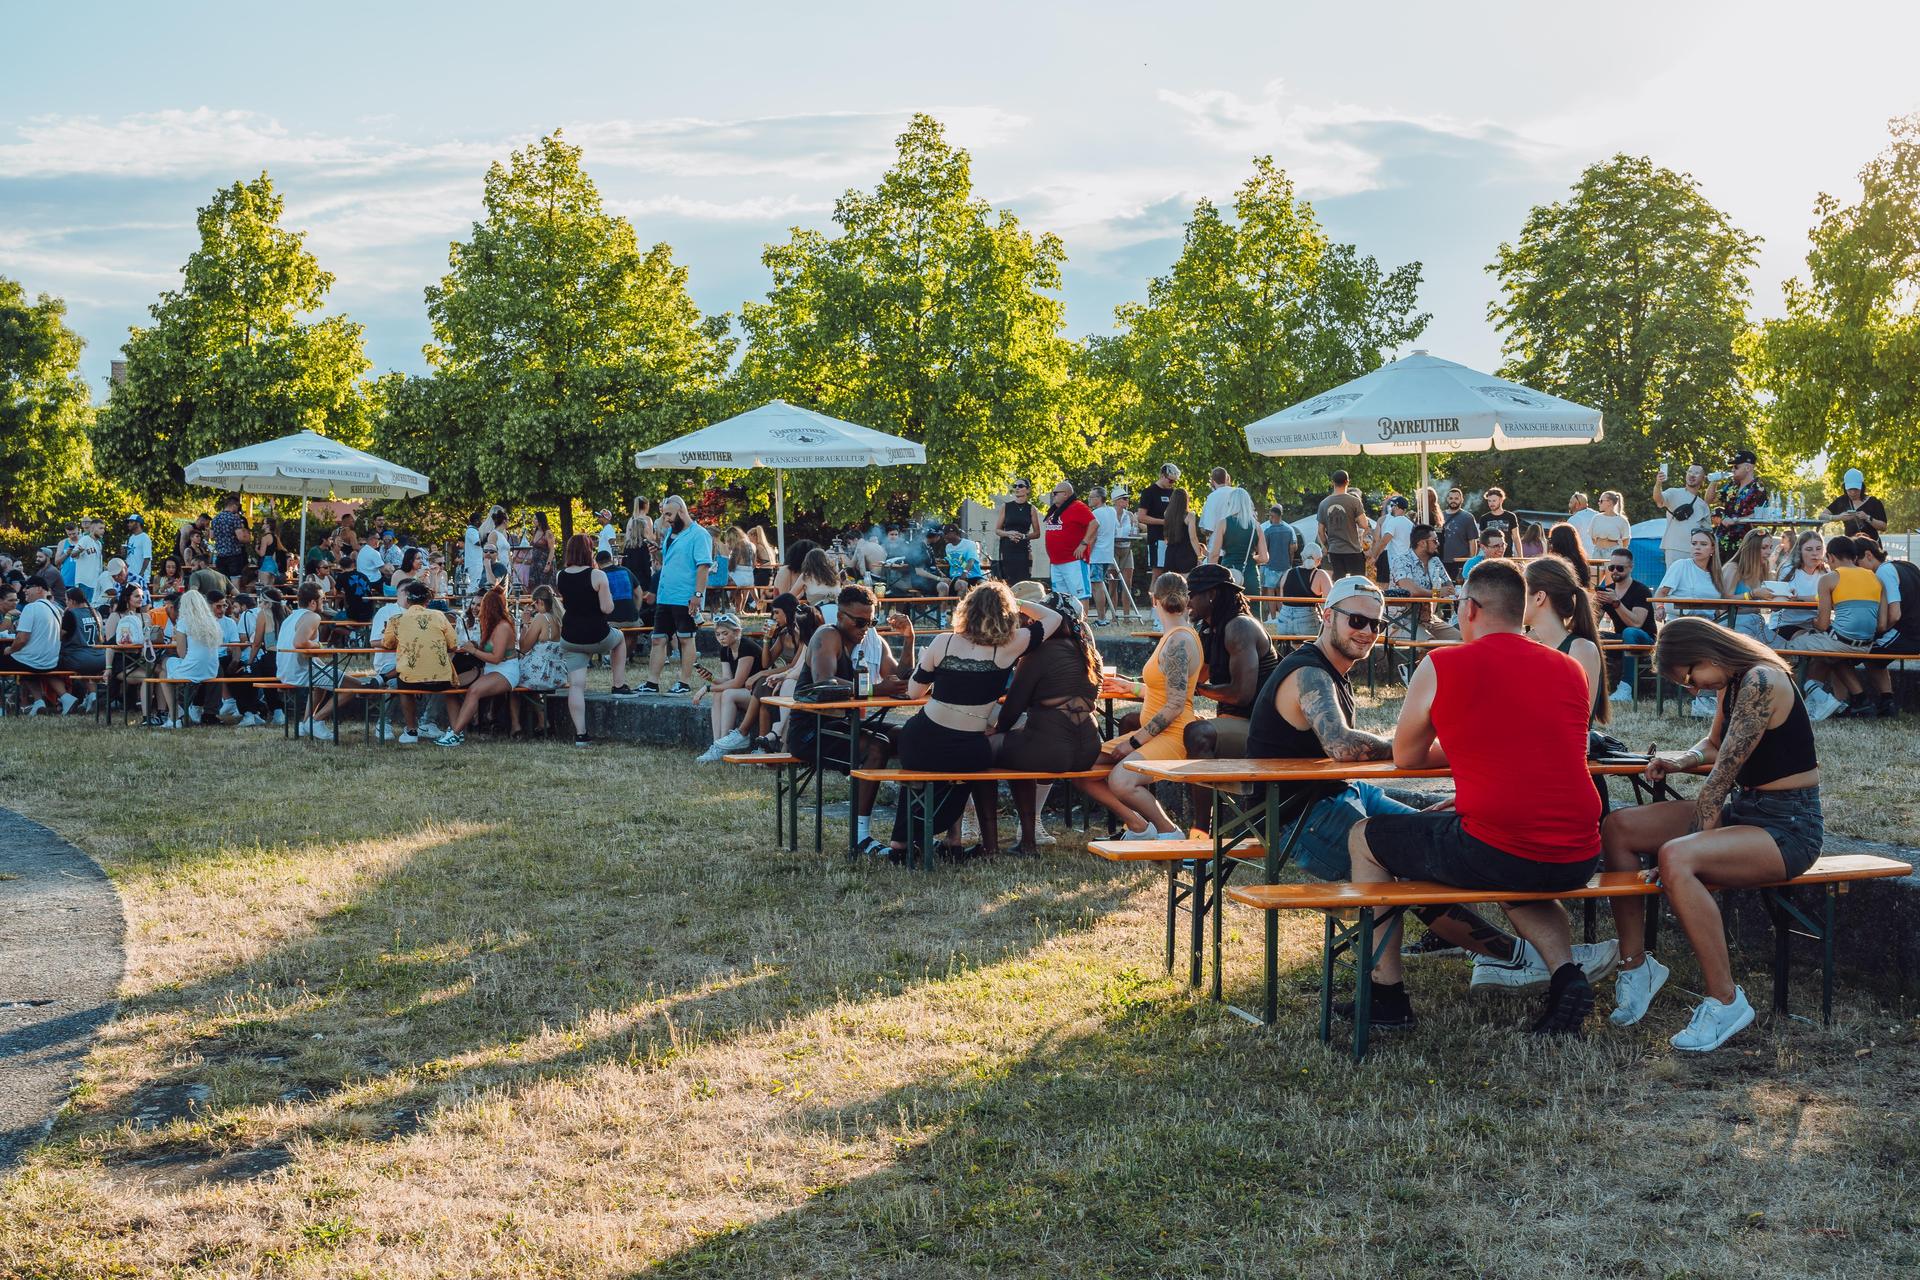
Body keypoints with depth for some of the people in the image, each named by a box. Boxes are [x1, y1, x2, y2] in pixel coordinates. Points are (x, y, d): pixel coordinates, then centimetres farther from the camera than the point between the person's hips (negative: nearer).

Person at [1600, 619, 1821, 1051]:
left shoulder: (1761, 682, -20)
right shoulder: (1732, 683, 10)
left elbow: (1724, 773, -21)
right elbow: (1715, 744, 27)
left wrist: (1692, 842, -18)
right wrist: (1680, 760, 6)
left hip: (1789, 826, -10)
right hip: (1743, 810, 10)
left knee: (1675, 859, -34)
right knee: (1617, 828, 1)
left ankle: (1725, 1001, -24)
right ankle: (1635, 963, 5)